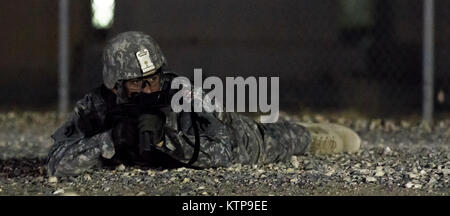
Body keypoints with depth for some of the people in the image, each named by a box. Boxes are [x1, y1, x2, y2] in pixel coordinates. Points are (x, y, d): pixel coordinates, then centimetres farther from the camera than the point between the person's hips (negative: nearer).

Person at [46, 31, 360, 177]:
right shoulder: (96, 107, -40)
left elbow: (221, 153, -47)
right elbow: (57, 164, -46)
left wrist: (166, 138, -61)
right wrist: (111, 139, -57)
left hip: (228, 132, -4)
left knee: (278, 142, 23)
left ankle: (310, 133, 57)